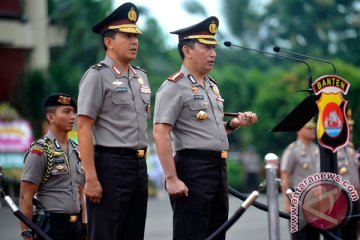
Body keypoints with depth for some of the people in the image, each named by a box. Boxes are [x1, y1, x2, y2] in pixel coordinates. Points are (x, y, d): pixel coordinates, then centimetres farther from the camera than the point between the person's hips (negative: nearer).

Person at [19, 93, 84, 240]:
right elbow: (25, 197, -10)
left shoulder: (76, 151, 14)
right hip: (51, 226, -7)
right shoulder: (39, 152, -7)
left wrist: (84, 225, 14)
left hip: (75, 226, 7)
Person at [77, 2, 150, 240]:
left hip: (139, 166, 8)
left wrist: (142, 165, 17)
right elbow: (84, 128, -13)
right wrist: (91, 178, -19)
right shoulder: (97, 76, -7)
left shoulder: (141, 77, 16)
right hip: (110, 164, -7)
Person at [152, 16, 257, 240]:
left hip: (219, 167, 9)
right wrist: (172, 179, -22)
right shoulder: (175, 87, -9)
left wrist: (234, 123, 7)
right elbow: (160, 134, -16)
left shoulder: (212, 86, 18)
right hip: (193, 168, -9)